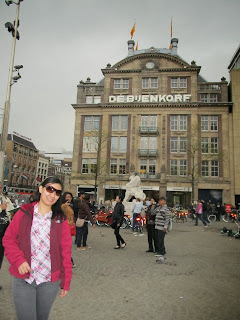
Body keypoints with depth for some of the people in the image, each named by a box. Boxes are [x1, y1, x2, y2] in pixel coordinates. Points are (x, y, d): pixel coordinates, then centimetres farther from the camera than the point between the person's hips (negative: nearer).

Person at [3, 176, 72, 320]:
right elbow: (8, 239, 2)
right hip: (23, 280, -1)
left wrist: (66, 282, 2)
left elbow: (65, 251, 1)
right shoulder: (23, 213, -1)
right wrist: (19, 259, -15)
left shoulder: (61, 220, -1)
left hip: (50, 281, 1)